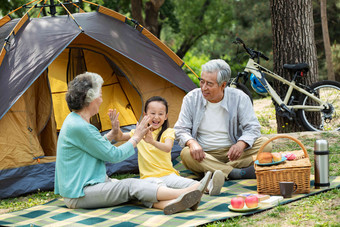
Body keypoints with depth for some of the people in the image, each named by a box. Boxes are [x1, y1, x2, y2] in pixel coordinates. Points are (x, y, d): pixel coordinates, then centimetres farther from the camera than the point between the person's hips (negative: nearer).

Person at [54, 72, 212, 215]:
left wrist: (113, 132, 24)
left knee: (132, 186, -10)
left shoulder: (74, 120, 13)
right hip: (78, 196, -10)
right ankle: (185, 193, -25)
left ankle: (167, 204, -35)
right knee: (131, 186, -20)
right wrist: (137, 137, -2)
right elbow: (114, 155, -15)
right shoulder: (79, 127, -21)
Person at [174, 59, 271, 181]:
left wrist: (241, 144, -29)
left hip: (232, 152, 1)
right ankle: (236, 173, -40)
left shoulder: (239, 98, -4)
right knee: (186, 154, -34)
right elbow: (181, 130, -2)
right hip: (204, 155, 0)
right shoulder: (191, 99, -2)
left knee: (265, 144, -23)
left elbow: (252, 127, -5)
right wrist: (192, 142, -26)